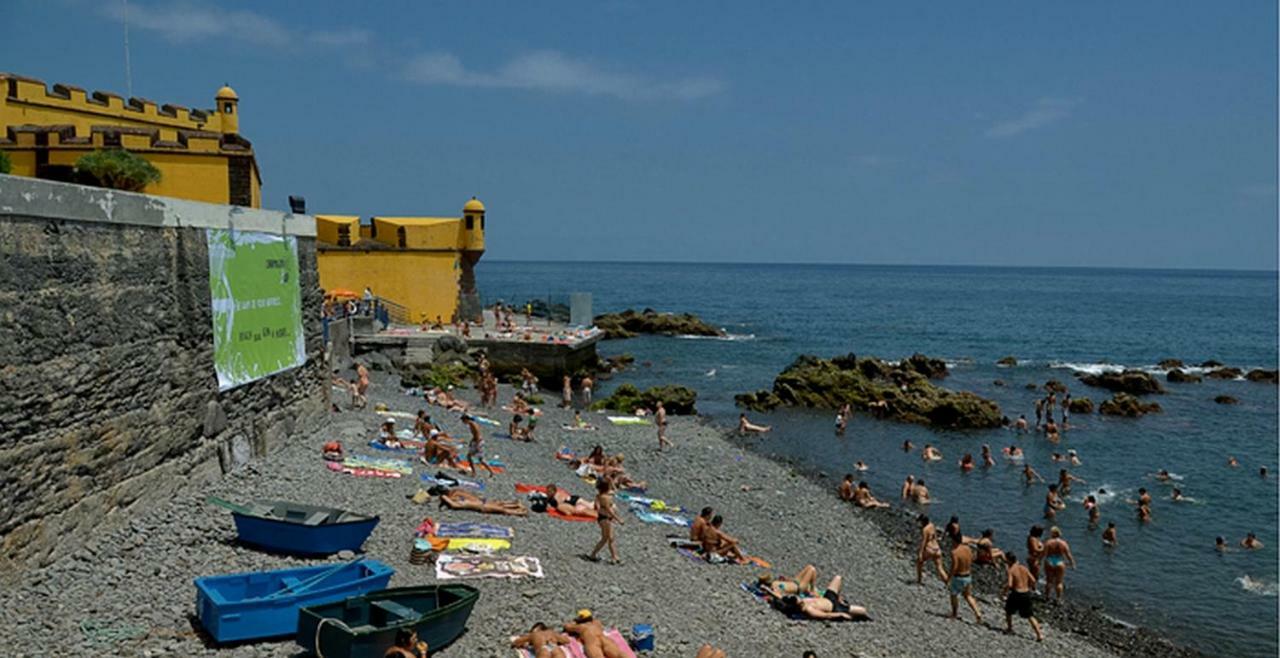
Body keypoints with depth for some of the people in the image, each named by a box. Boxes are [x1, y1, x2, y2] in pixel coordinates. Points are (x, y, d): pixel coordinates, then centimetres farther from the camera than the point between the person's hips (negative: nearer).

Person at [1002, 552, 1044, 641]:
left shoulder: (1009, 570, -9)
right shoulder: (1024, 568, 8)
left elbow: (1009, 584, -21)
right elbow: (1033, 580, 4)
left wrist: (1005, 593, -6)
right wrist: (1032, 587, 23)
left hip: (1016, 594, -5)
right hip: (1027, 594, 5)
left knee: (1008, 611, 24)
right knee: (1030, 616, 11)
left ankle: (1009, 628, 34)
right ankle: (1039, 635, 3)